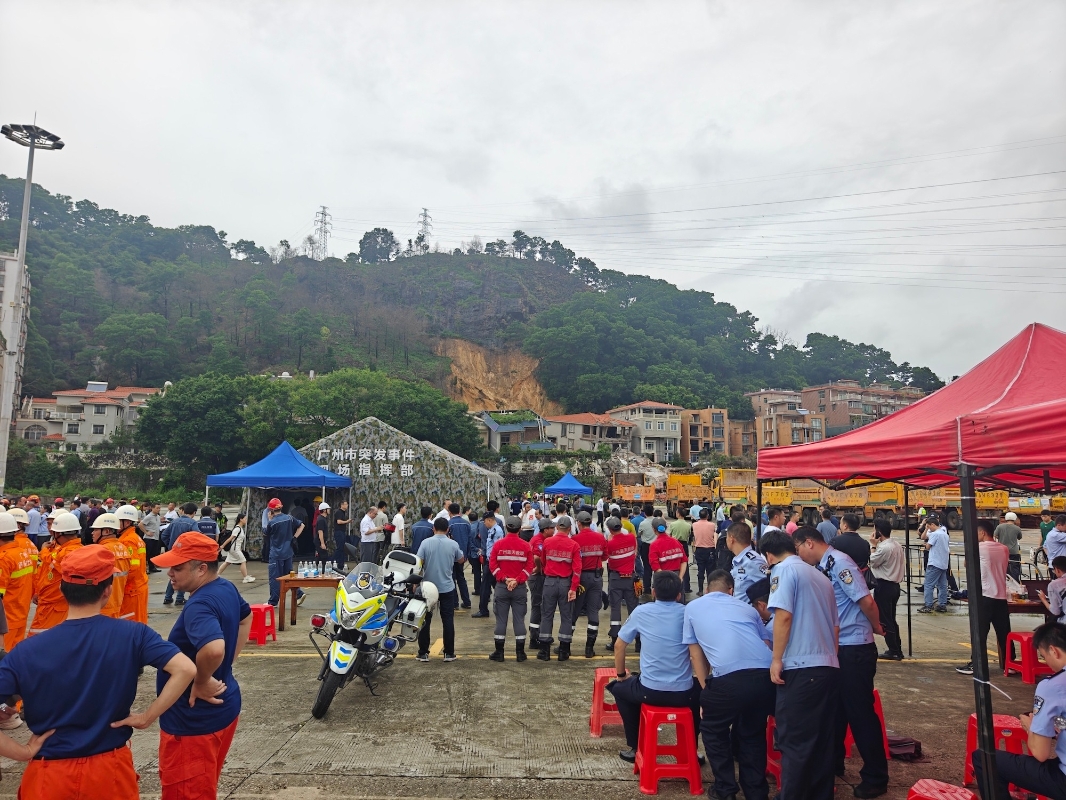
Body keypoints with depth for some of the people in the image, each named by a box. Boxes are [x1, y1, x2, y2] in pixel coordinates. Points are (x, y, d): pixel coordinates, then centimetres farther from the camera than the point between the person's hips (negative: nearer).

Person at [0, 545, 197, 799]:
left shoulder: (27, 650, -13)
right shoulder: (132, 635, -15)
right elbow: (186, 670, -25)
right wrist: (147, 717, -14)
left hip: (50, 775, 0)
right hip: (111, 770, 1)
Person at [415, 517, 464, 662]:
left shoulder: (426, 543, -8)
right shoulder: (453, 544, -4)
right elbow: (461, 560, 13)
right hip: (447, 588, 0)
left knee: (425, 621, 9)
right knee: (448, 621, 6)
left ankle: (423, 653, 13)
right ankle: (449, 653, 9)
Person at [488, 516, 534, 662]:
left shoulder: (498, 544, -3)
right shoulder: (526, 546, -2)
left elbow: (492, 565, -7)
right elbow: (529, 567, -7)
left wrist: (504, 578, -10)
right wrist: (517, 580, -11)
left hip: (501, 587, 0)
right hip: (520, 588, 0)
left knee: (501, 620, 6)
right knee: (519, 619, 7)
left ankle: (499, 652, 10)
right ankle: (520, 653, 10)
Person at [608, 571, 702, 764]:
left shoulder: (641, 611, -1)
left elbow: (619, 646, 7)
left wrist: (621, 674, 24)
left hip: (649, 691, -1)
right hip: (683, 693, 1)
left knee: (619, 687, 30)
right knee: (699, 689, 36)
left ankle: (635, 748, 28)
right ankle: (691, 750, 34)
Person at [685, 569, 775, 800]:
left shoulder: (692, 608, 23)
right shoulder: (746, 608, 28)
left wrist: (706, 691, 27)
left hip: (729, 678, -3)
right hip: (766, 675, 4)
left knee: (713, 730, 25)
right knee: (753, 732, 29)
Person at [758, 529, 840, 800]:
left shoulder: (784, 570, -6)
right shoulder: (820, 576, 18)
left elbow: (783, 615, -19)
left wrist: (777, 659, -15)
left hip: (801, 667, -8)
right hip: (829, 666, 8)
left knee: (794, 740, 2)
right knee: (822, 739, 15)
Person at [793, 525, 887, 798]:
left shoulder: (839, 562, -18)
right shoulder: (821, 567, 8)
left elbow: (866, 600, -21)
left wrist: (876, 627, -5)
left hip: (854, 648, -9)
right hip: (835, 648, 9)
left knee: (860, 711, 2)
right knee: (835, 707, 19)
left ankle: (875, 777, 16)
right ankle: (833, 763, 34)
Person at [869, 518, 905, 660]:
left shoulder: (884, 548, -21)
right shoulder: (897, 545, 8)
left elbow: (872, 562, -10)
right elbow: (903, 563, 13)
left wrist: (874, 546, -4)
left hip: (884, 586, -9)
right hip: (895, 585, 9)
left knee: (884, 620, 0)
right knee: (891, 619, 17)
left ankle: (893, 651, 4)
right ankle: (897, 649, 22)